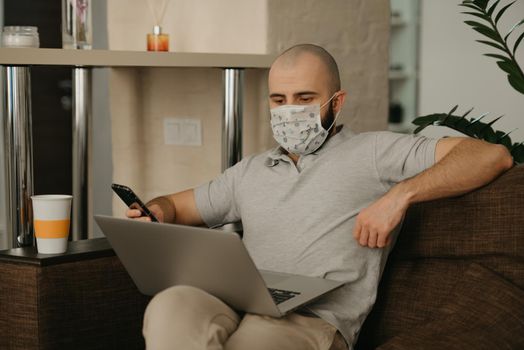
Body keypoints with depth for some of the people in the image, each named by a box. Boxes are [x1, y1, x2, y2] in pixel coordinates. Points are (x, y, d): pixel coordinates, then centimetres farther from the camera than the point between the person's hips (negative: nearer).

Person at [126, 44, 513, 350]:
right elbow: (176, 206, 38)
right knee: (171, 304, -33)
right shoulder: (250, 171, 30)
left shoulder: (372, 152, 13)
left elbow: (492, 155, 4)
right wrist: (154, 213, 12)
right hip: (238, 310, 5)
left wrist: (401, 193, -9)